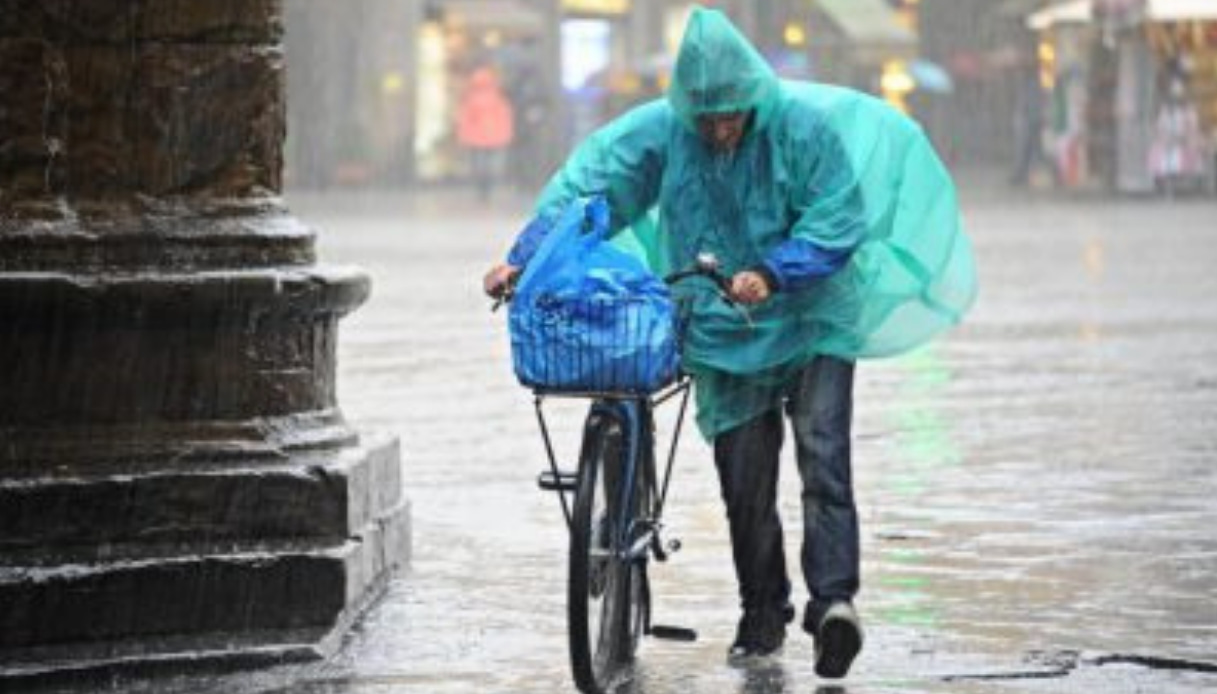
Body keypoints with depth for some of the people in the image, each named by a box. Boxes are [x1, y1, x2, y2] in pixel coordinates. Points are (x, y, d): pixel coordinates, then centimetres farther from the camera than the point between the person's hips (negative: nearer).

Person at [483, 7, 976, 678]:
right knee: (743, 479, 5)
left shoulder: (805, 125, -16)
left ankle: (833, 597, -25)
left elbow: (838, 220, -17)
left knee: (822, 455, -18)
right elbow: (583, 185, -8)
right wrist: (524, 259, -17)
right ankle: (763, 616, 18)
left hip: (810, 323, -3)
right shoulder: (658, 132, -10)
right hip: (726, 333, 3)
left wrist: (772, 275, -29)